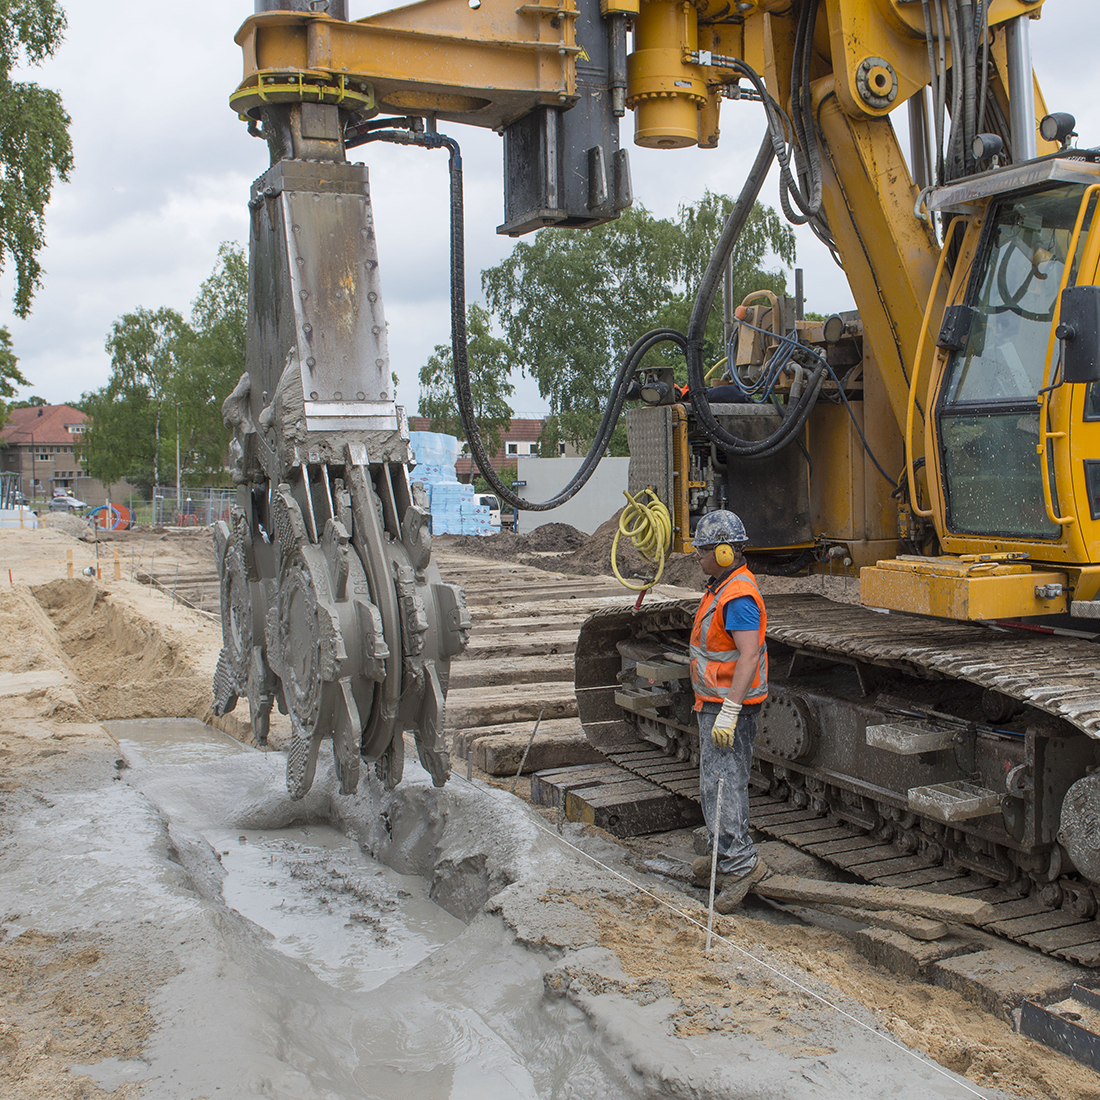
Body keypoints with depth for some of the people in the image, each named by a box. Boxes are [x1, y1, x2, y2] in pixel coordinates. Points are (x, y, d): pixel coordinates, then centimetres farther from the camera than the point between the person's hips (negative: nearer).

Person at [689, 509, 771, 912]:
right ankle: (729, 856, 26)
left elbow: (749, 656, -28)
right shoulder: (722, 587, 14)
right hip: (716, 704, 11)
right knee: (725, 780, 17)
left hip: (728, 706, -11)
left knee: (721, 784, -11)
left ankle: (741, 864, -9)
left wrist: (729, 711, -31)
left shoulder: (738, 596, -20)